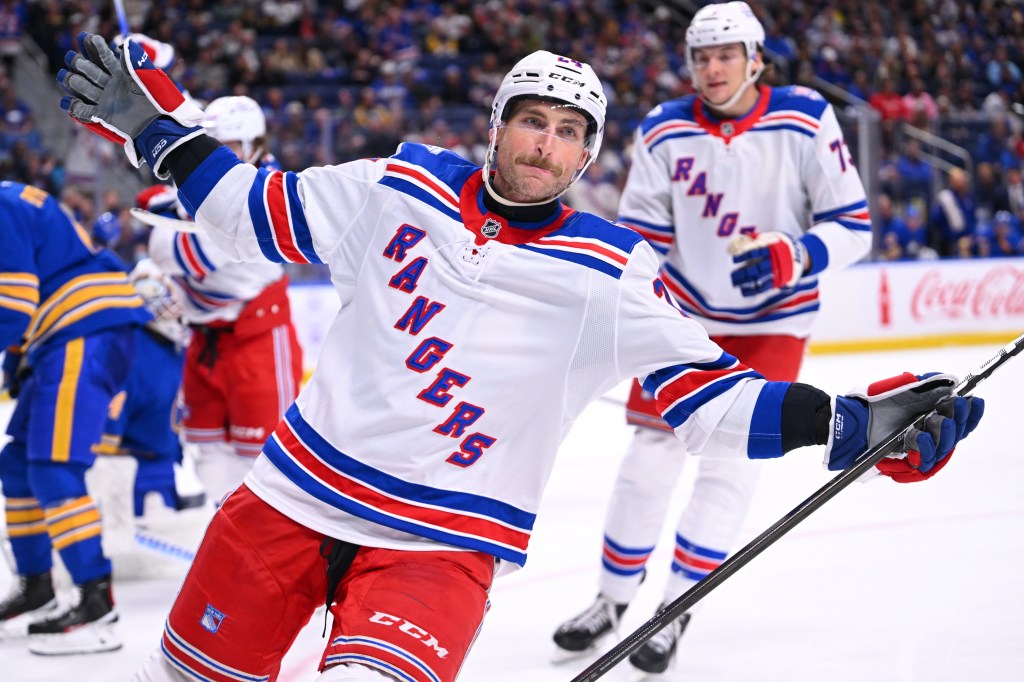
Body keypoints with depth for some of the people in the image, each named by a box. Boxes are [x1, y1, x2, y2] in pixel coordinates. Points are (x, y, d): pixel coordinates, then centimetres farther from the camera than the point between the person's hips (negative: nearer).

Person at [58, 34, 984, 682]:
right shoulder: (401, 189, 3)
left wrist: (851, 423, -16)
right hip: (299, 491, 3)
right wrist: (154, 124, 8)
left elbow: (706, 394, -5)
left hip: (442, 542, -3)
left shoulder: (611, 273, -3)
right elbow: (259, 211, 13)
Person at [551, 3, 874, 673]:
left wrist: (794, 255, -31)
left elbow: (853, 227, -13)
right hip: (684, 311, 2)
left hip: (772, 321, -2)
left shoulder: (806, 122, -15)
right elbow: (638, 240, -2)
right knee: (651, 454, 4)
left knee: (731, 460, -9)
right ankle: (612, 599, 20)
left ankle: (676, 611, 2)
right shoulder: (664, 132, -8)